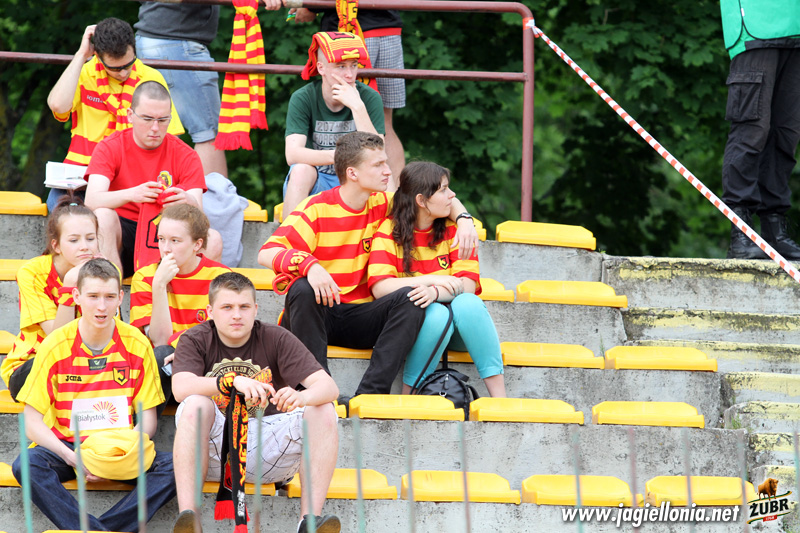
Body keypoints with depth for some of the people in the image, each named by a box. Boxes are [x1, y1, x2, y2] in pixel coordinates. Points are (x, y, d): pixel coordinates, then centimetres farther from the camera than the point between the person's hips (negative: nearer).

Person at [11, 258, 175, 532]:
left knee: (176, 466, -27)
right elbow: (32, 422, -8)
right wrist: (73, 458, -25)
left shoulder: (137, 345, -1)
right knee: (26, 466, -33)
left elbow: (148, 419, 1)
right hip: (66, 446, -1)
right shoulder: (56, 345, -6)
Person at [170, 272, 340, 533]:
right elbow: (181, 388, -22)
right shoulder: (195, 340, 0)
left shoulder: (276, 339, 1)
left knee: (323, 411, -20)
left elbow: (328, 386, -12)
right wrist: (233, 381, -38)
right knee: (195, 404, -30)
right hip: (214, 451, -1)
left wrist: (303, 397, -37)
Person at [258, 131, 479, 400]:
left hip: (359, 319, 4)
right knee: (302, 290, -36)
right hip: (318, 314, -4)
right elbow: (267, 253, -19)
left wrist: (463, 218, -3)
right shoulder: (316, 209, -9)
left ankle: (370, 393, -34)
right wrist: (309, 265, -38)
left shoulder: (382, 204, 6)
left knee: (410, 297, -23)